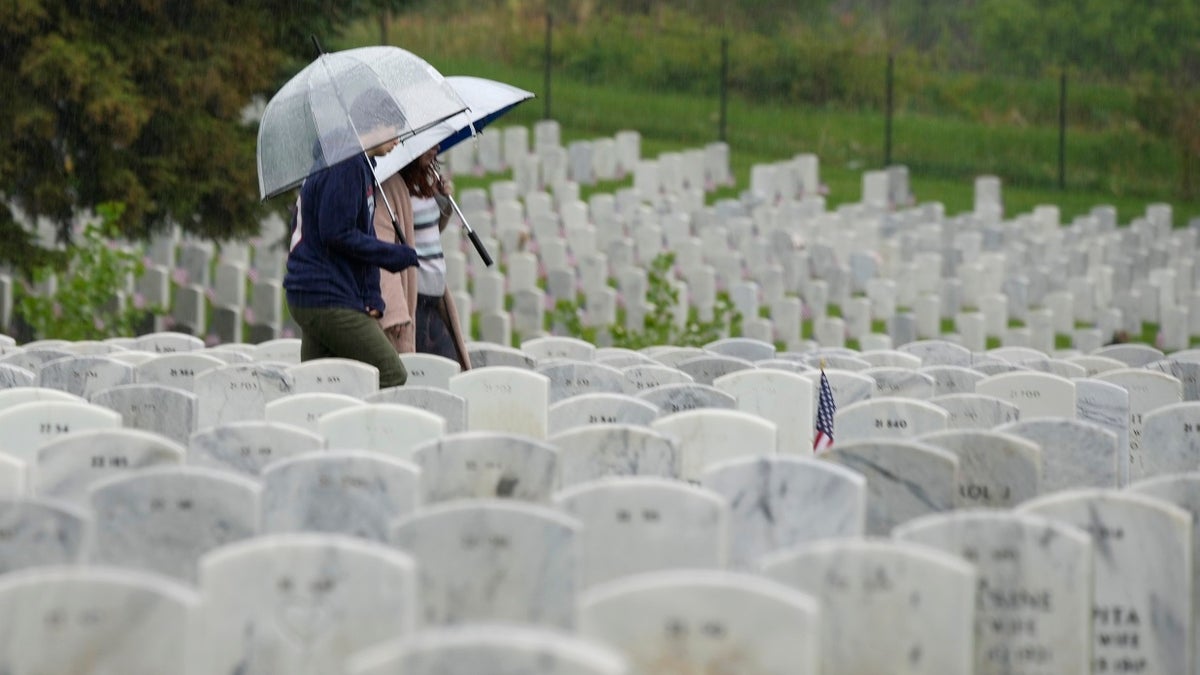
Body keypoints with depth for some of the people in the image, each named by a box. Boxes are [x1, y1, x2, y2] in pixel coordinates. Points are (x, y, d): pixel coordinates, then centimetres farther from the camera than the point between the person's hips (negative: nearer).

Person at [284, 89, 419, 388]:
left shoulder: (361, 166, 20)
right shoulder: (345, 167, -13)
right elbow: (338, 235, -19)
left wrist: (371, 295, 10)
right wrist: (397, 256, -11)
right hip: (329, 302, -10)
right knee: (393, 380, -10)